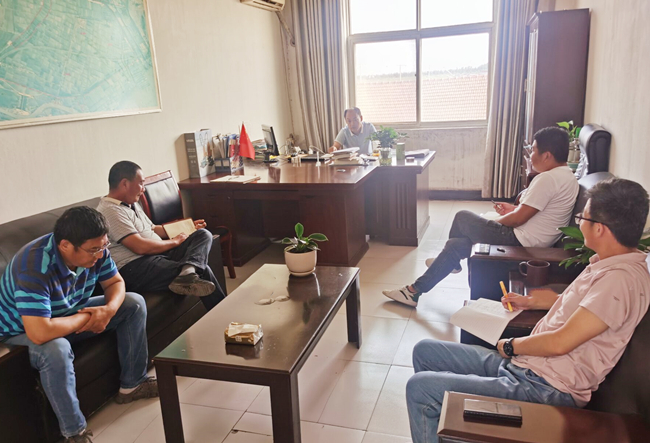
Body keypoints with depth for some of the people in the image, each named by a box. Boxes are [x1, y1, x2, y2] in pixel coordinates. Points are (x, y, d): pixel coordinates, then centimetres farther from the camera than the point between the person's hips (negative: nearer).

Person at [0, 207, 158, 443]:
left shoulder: (95, 249, -19)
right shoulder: (34, 268, -39)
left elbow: (116, 282, -3)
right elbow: (40, 333, -46)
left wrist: (109, 309, -26)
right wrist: (86, 317, -29)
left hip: (70, 314, 7)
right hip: (25, 331, -7)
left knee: (134, 304, -3)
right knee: (56, 350, -40)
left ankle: (132, 384, 7)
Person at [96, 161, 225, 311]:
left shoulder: (132, 204, 20)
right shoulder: (111, 210, -13)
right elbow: (140, 247, -21)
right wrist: (174, 242, -6)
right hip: (135, 268, -11)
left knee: (204, 235, -8)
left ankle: (187, 272, -32)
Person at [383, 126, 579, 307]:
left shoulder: (548, 178, -22)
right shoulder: (567, 176, 11)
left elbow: (518, 219, -21)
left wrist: (495, 223, -3)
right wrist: (514, 209, 9)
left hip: (520, 240, -10)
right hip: (536, 240, 10)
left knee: (462, 218, 3)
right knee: (455, 244, 10)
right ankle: (415, 291, 19)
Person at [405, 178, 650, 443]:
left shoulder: (621, 279, -22)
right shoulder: (606, 264, 10)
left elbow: (560, 342, -25)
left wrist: (510, 346, -8)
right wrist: (529, 302, 20)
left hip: (546, 389, -10)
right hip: (519, 363, 11)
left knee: (419, 388, -19)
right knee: (424, 351, 12)